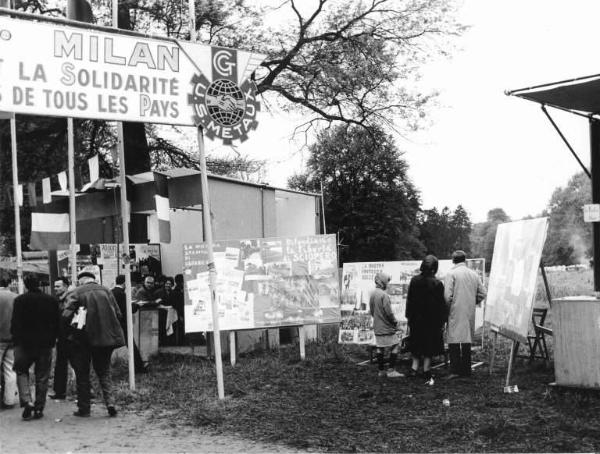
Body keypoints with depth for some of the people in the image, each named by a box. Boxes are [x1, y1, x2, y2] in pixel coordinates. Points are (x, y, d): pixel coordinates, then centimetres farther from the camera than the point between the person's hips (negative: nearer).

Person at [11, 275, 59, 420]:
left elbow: (15, 323, -8)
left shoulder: (20, 300, -7)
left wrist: (16, 339, 3)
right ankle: (39, 409, 12)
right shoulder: (52, 300, 0)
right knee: (42, 377, 9)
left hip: (25, 343, -2)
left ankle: (27, 401, -5)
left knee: (21, 372, 14)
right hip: (45, 343, 2)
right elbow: (57, 323, 2)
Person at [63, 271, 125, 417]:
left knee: (82, 374, 11)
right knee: (104, 372, 14)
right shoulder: (106, 291, 4)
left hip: (83, 339, -2)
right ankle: (110, 402, -3)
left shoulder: (75, 293, -6)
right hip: (106, 338, 3)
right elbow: (118, 314, 2)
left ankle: (84, 408, 14)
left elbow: (66, 316, -14)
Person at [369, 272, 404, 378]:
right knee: (395, 346, 1)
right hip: (387, 327, -8)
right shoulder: (384, 295, -18)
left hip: (377, 327, 8)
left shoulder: (372, 294, 7)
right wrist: (395, 322, -5)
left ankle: (381, 370, 17)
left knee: (380, 348, 12)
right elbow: (388, 312, -19)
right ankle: (391, 370, -2)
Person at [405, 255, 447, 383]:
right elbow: (441, 305, -10)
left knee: (416, 344, 17)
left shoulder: (414, 281, -5)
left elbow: (409, 300, 2)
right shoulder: (437, 284, -15)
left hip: (415, 319, 3)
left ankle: (414, 368, 15)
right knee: (429, 345, 7)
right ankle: (426, 372, 11)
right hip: (431, 321, -3)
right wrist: (442, 322, -2)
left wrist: (409, 317, 12)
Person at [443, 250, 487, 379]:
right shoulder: (474, 274, 8)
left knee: (454, 341, -4)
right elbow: (482, 293, 7)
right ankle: (466, 369, 17)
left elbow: (447, 296, -14)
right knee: (467, 340, 12)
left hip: (456, 312, -5)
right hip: (470, 312, 5)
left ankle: (455, 370, -10)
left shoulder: (451, 274, -8)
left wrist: (446, 308, 1)